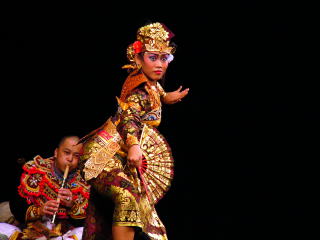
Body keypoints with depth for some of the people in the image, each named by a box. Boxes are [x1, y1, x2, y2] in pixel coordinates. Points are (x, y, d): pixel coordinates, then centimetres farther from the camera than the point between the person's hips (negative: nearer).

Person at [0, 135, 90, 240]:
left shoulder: (82, 184, 4)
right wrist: (39, 211, -18)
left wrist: (72, 206, -16)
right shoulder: (35, 170, 2)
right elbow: (16, 206, -2)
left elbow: (83, 223, 1)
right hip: (30, 230, -2)